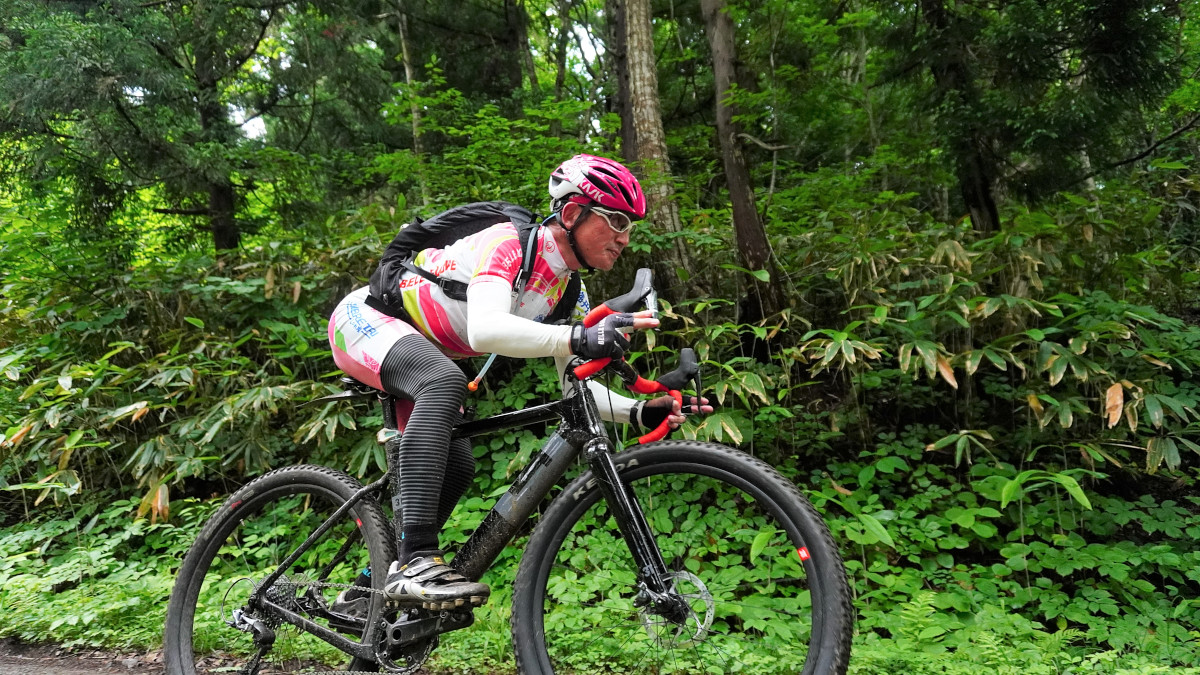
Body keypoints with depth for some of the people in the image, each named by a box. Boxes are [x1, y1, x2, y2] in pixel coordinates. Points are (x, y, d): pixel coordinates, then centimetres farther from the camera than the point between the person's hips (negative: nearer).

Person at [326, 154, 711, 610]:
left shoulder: (568, 292, -2)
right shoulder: (508, 242, -27)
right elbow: (484, 330, -46)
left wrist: (638, 412, -22)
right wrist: (578, 339, -60)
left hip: (416, 350, 9)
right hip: (366, 318, -9)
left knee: (456, 470, 4)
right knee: (445, 382, -37)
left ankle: (368, 588, 20)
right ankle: (416, 563, -38)